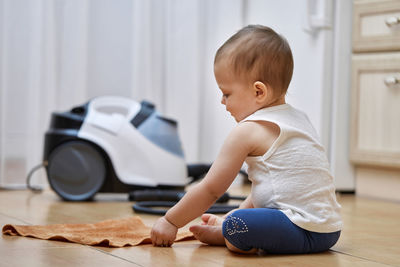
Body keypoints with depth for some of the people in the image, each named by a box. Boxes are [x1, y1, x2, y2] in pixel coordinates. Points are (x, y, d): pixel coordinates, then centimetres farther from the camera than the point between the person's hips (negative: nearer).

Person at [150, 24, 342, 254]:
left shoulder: (248, 131, -9)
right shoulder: (299, 119, 18)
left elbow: (210, 190, -3)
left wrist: (170, 222, 8)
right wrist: (236, 215, 28)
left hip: (304, 231, -10)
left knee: (235, 227, -28)